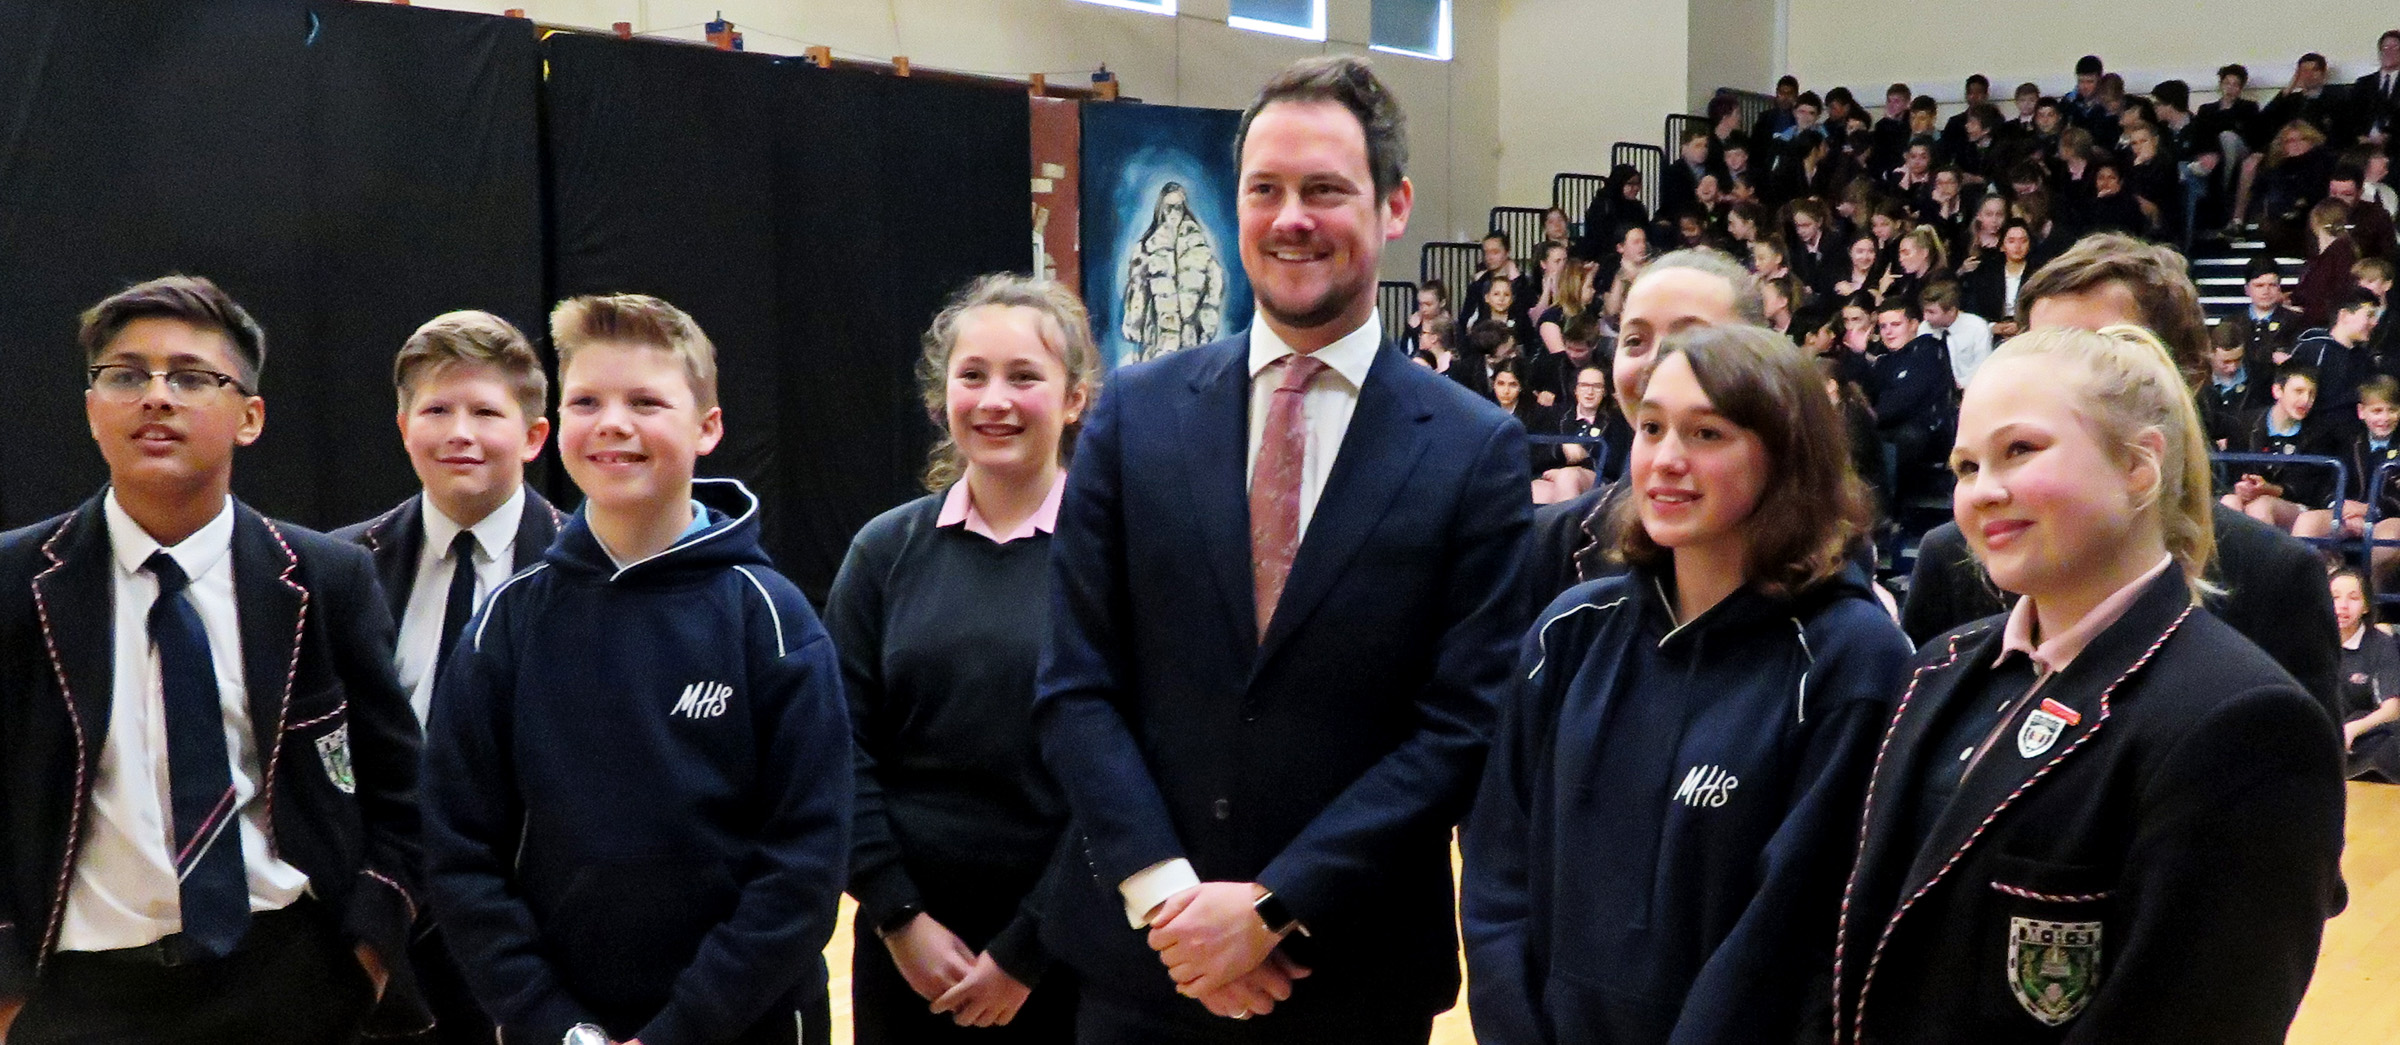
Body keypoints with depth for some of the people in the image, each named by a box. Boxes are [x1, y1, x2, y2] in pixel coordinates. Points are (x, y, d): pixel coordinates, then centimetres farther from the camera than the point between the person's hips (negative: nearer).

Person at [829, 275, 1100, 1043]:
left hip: (1064, 951, -2)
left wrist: (1027, 950, -10)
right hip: (909, 946, 2)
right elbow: (844, 747, 2)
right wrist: (898, 915, -6)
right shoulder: (888, 549, 3)